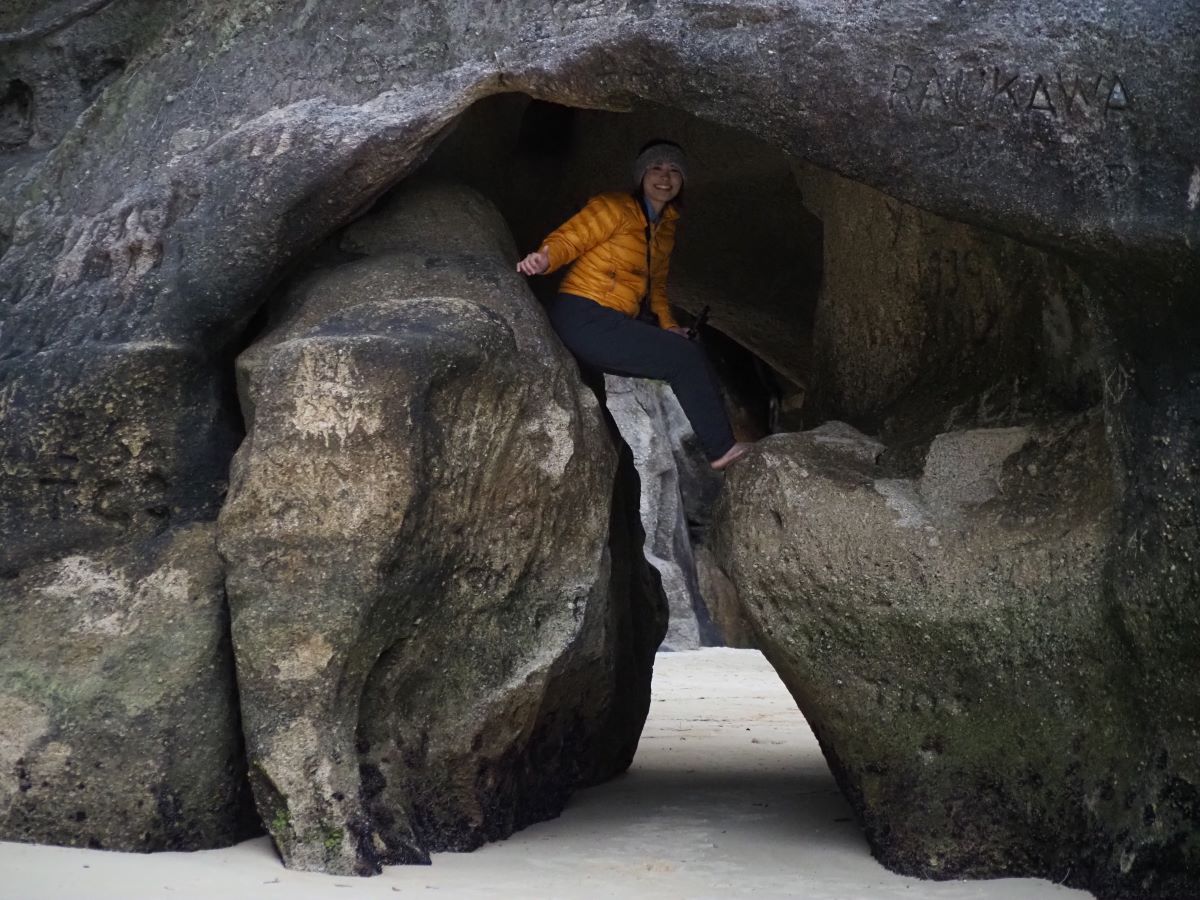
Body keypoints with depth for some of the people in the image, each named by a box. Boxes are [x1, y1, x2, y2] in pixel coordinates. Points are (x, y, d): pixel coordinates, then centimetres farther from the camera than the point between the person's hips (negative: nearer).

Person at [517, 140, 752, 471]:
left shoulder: (665, 228, 17)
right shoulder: (614, 208, -9)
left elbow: (656, 283, 24)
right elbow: (567, 238, -16)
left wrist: (667, 325, 9)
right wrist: (544, 259, -37)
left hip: (616, 322, 9)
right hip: (584, 320, -9)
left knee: (694, 352, 5)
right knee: (684, 358, -13)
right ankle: (720, 449, -3)